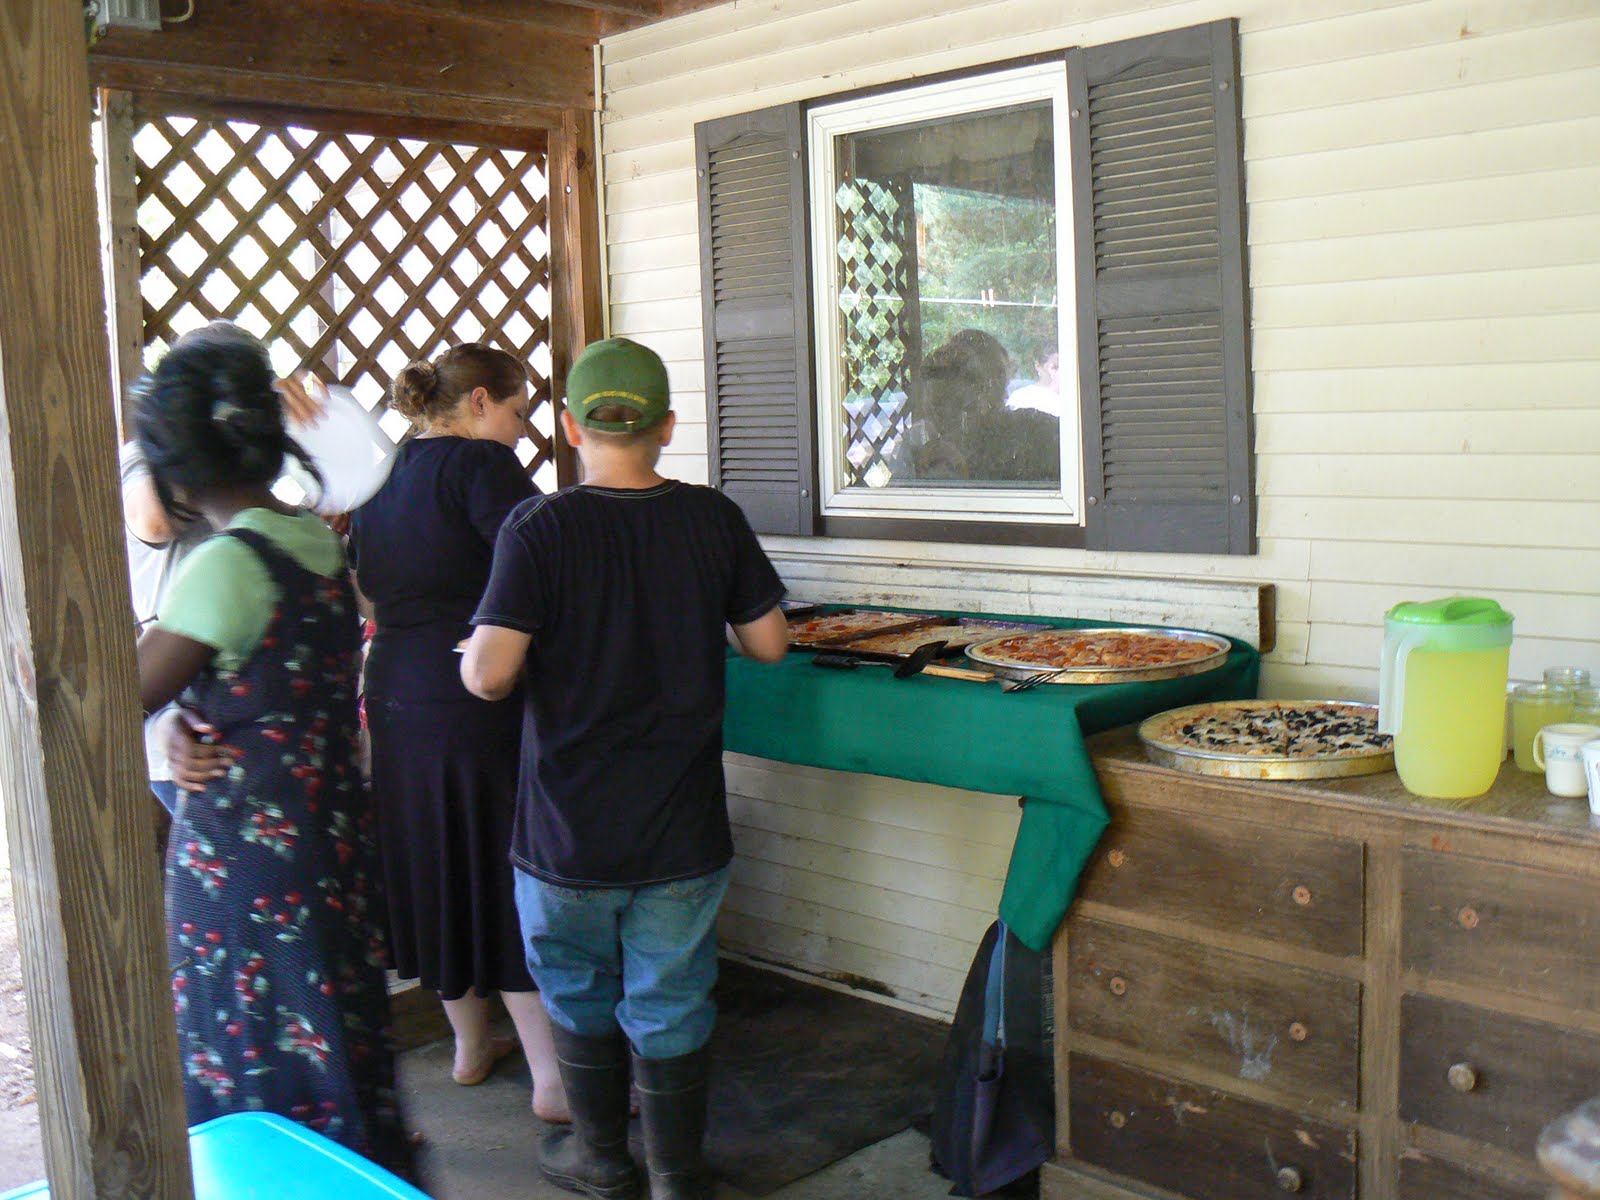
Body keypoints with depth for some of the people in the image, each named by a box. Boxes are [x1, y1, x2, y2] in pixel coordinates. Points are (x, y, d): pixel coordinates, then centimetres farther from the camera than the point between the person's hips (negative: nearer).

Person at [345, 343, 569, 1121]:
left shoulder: (382, 481, 14)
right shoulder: (480, 465, -12)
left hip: (396, 700, 8)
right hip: (480, 708, -8)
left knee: (439, 874, 17)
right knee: (517, 883, -2)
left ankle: (470, 1046, 31)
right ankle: (553, 1079, 1)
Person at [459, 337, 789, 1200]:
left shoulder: (540, 529, -14)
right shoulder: (714, 519, -5)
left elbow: (487, 675, -20)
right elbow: (768, 643, 2)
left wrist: (476, 654, 3)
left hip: (570, 828, -1)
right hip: (682, 828, 2)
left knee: (582, 997, 19)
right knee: (670, 1005, 13)